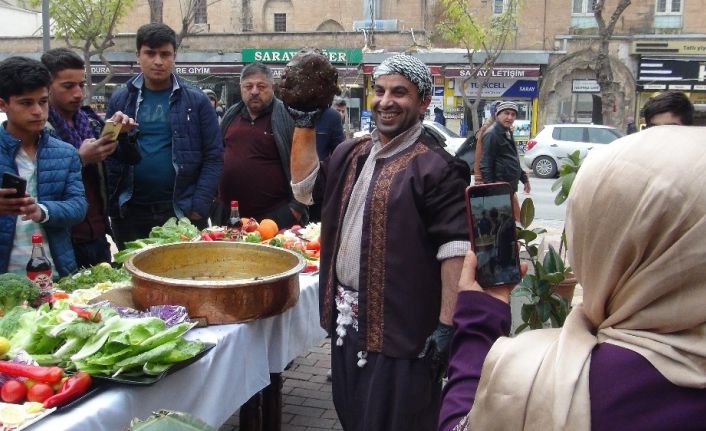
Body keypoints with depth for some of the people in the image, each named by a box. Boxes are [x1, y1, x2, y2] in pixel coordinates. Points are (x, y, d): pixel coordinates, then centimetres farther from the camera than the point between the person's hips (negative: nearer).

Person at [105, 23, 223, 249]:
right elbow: (109, 157, 7)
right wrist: (112, 205, -2)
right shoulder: (120, 100, 6)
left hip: (182, 211, -1)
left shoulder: (196, 100, 1)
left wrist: (199, 206, -8)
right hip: (130, 212, 2)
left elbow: (213, 156, 0)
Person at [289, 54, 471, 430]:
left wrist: (445, 326, -21)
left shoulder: (435, 167, -13)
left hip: (400, 328, -7)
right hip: (346, 319, 8)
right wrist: (304, 124, 10)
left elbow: (455, 251, -17)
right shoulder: (352, 154, 11)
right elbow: (305, 188, 17)